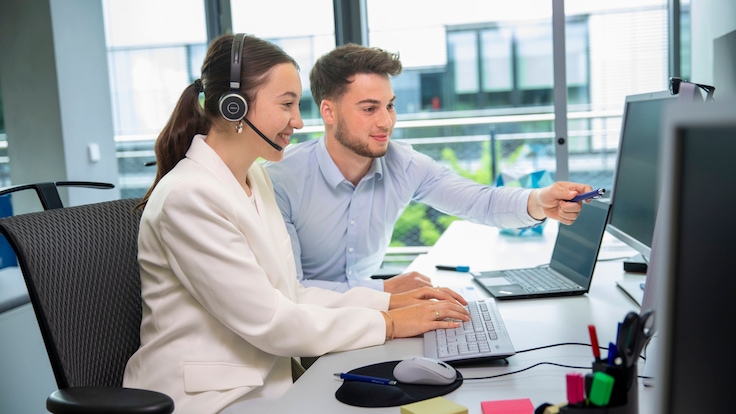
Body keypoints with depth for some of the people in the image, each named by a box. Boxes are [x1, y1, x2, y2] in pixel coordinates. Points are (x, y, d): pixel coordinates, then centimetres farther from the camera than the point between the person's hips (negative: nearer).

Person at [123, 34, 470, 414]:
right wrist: (388, 324, -13)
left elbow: (288, 296, 8)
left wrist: (389, 301, 0)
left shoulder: (256, 179, 8)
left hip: (264, 381, 8)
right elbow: (269, 322, -20)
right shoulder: (188, 197, -19)